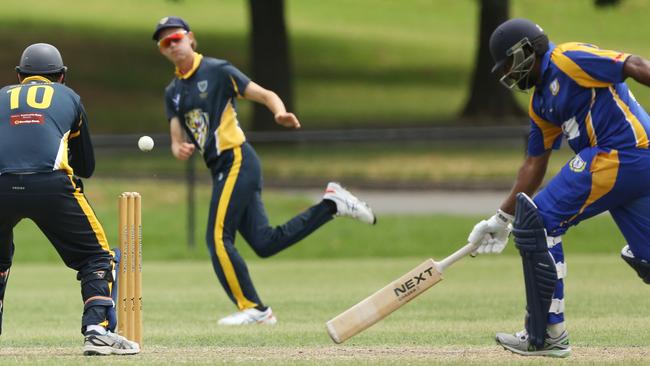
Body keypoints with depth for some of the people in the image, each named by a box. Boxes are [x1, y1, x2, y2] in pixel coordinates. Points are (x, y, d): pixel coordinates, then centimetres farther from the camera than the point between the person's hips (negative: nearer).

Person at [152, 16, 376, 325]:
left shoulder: (217, 71, -3)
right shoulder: (173, 92, 17)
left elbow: (265, 95, -5)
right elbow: (177, 140, 13)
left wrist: (280, 113, -27)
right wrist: (179, 150, -11)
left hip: (237, 161, -7)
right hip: (221, 169, 7)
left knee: (218, 239, -12)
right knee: (264, 243, 2)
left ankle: (253, 309, -5)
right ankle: (330, 204, 13)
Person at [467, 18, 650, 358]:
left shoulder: (568, 59, -7)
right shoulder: (541, 104, 22)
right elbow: (534, 166, 28)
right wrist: (502, 220, 28)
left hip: (619, 156, -10)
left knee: (537, 221, -6)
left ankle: (546, 336, -2)